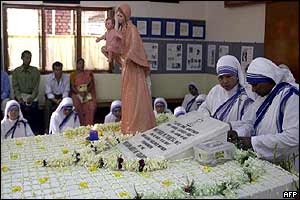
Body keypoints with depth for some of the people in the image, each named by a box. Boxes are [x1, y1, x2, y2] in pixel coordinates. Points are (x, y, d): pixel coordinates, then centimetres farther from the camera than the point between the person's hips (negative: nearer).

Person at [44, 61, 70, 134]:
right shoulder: (49, 78, -13)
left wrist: (62, 100, -25)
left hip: (62, 96, 1)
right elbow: (48, 92, -13)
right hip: (51, 96, -1)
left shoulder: (66, 77, -10)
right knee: (48, 105, -31)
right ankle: (47, 128, -22)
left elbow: (66, 91, -7)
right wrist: (56, 101, -29)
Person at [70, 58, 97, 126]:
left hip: (87, 93, 1)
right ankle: (81, 125, -19)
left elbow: (91, 84, 7)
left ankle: (89, 125, -21)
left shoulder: (88, 73, 13)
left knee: (91, 106, -24)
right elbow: (72, 87, 3)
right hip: (77, 94, -1)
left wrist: (86, 91, -10)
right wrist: (80, 92, -12)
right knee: (78, 106, -25)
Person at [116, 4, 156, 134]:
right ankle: (130, 124, 18)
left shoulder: (131, 28, -11)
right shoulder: (122, 29, 14)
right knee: (127, 95, 11)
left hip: (133, 66, -9)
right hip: (126, 65, 9)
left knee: (135, 95, -7)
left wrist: (127, 58, -37)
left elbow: (134, 46, -25)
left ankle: (137, 126, -3)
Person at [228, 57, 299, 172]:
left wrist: (254, 141, -23)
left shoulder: (291, 97, -16)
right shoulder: (263, 96, 9)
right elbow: (249, 123, 12)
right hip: (263, 160, 7)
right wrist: (238, 133, -10)